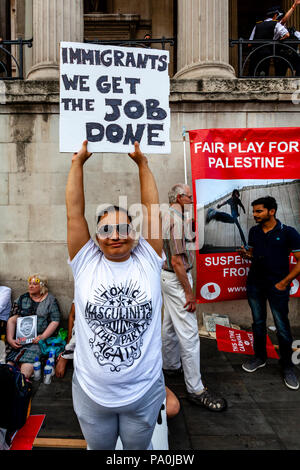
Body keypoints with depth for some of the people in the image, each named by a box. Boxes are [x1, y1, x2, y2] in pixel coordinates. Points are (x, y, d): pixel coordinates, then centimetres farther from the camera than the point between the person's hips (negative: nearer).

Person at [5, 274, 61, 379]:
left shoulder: (50, 300, 7)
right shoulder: (22, 299, 15)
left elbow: (55, 321, -1)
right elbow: (12, 320, 7)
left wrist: (42, 336, -14)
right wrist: (10, 339, -7)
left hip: (39, 338, -3)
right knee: (8, 363, -22)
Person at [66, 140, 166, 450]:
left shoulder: (148, 260, -9)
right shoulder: (85, 262, -9)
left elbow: (152, 211, -11)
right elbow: (74, 212, -11)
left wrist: (142, 163, -8)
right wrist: (78, 162, -7)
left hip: (145, 393, 0)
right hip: (91, 393, 1)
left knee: (139, 448, 26)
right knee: (98, 448, 28)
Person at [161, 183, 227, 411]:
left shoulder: (169, 216, 14)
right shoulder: (176, 219, -20)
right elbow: (176, 260, -24)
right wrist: (189, 292, -20)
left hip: (169, 277, 11)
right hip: (177, 280, -11)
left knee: (170, 325, 21)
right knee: (189, 333, -6)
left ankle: (171, 365, 38)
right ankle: (196, 390, 2)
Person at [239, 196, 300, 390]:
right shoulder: (254, 231, 6)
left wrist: (284, 282, -12)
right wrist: (247, 254, -6)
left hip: (277, 286, -4)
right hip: (255, 284, 5)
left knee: (282, 327, 4)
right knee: (258, 323, 15)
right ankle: (260, 357, 32)